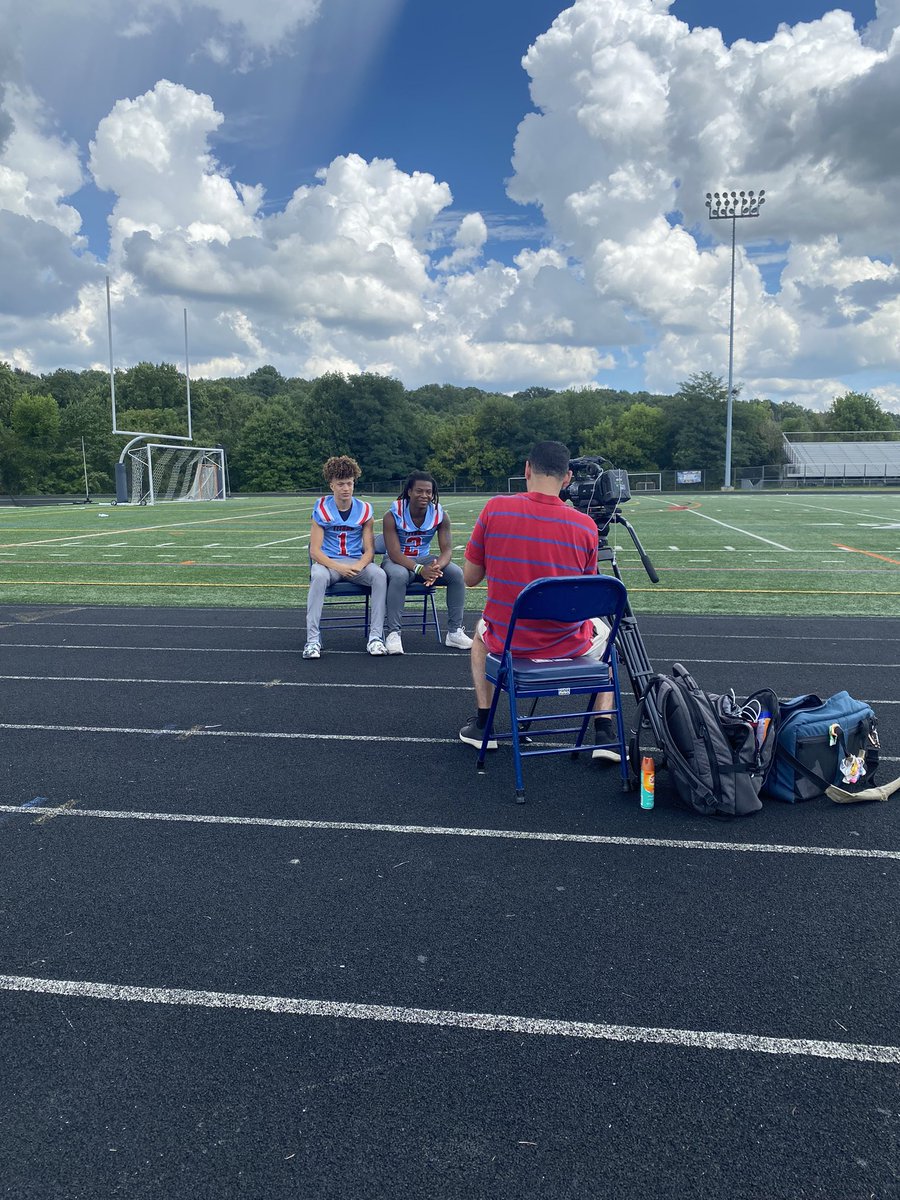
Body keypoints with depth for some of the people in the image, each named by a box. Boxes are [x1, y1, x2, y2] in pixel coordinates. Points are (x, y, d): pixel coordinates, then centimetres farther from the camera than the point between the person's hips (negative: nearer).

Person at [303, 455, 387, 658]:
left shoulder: (365, 510, 2)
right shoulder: (322, 509, -3)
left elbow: (369, 550, 0)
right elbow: (315, 551, -8)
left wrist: (359, 566, -23)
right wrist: (338, 567, -26)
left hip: (357, 563, 2)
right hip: (328, 562, -1)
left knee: (380, 575, -29)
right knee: (318, 576, -36)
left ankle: (376, 637, -25)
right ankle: (312, 640, -33)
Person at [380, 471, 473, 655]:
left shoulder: (440, 515, -8)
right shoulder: (393, 515, -18)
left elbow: (446, 549, -12)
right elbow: (394, 553, -24)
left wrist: (437, 567, -35)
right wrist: (419, 569, -39)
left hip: (424, 559, 4)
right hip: (396, 560, -4)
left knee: (457, 573, -20)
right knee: (399, 575, -39)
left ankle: (455, 631, -11)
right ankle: (393, 633, -31)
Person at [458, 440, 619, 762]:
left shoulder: (494, 509, -11)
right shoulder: (585, 526, -10)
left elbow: (470, 578, -2)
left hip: (506, 642, 1)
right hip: (568, 647, 0)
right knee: (602, 633, 34)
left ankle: (482, 726, 36)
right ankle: (605, 734, 22)